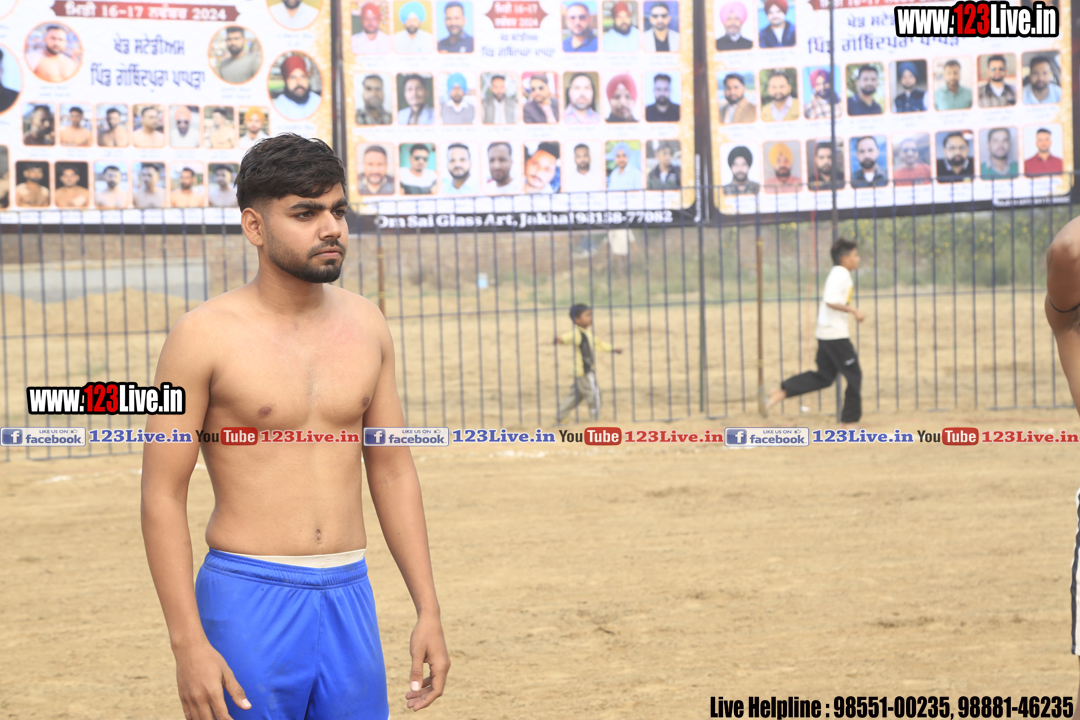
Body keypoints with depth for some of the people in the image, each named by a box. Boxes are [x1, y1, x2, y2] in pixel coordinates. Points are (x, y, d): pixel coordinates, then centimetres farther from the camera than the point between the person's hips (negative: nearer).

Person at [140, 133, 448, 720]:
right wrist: (187, 643, -15)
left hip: (349, 598, 5)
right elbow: (163, 495, -8)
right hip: (248, 600, -4)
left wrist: (428, 609, 9)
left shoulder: (365, 325, 7)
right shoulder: (205, 335, -8)